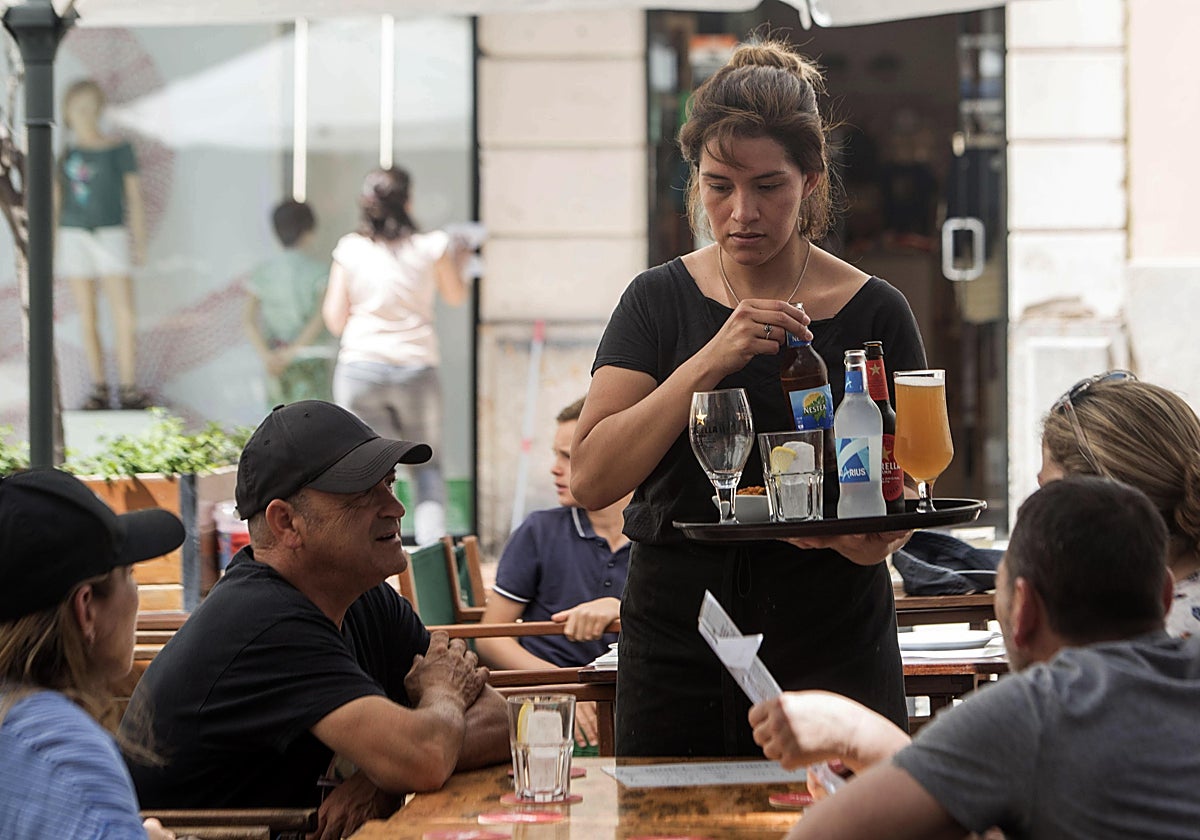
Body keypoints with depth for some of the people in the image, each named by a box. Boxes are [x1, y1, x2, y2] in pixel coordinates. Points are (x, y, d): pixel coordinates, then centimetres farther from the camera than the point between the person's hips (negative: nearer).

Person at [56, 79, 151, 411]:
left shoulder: (119, 149, 0)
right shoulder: (64, 154, 4)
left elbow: (134, 197, 3)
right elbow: (54, 201, 11)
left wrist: (139, 243, -1)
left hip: (111, 236, -2)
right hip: (74, 237, 2)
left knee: (124, 314, -10)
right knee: (87, 315, 3)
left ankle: (128, 388, -8)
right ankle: (99, 387, 8)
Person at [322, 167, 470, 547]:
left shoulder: (349, 249, -2)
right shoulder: (431, 247, -3)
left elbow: (335, 321, 3)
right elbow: (456, 296, 17)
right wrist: (458, 259, 35)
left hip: (359, 369, 0)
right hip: (416, 367, 0)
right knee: (427, 465, 15)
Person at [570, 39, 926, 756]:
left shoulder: (873, 313, -3)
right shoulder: (661, 301, 1)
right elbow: (592, 479, -10)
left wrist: (866, 534, -23)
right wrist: (710, 362, -20)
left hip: (832, 659, -1)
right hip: (676, 657, 1)